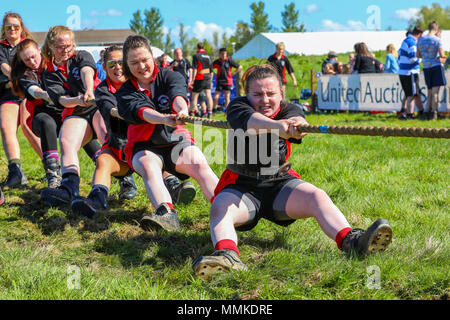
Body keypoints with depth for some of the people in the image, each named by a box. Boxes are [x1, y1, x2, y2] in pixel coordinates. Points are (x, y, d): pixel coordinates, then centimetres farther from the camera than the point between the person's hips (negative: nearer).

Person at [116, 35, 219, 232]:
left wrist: (182, 110, -45)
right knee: (148, 166, -34)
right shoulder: (125, 93, 2)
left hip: (176, 141, 1)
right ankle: (166, 214, -57)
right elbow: (143, 112, -19)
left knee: (199, 164, -28)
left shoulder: (170, 77, 4)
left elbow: (177, 94, -20)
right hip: (144, 147, 0)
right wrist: (165, 119, -42)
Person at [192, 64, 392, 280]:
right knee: (220, 208, -32)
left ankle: (350, 241, -45)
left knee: (317, 197, -24)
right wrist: (276, 125, -55)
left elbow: (296, 119, -27)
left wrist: (297, 126, -54)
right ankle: (227, 255, -60)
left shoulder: (288, 111, 0)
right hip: (241, 187, -2)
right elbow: (250, 121, -31)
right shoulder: (238, 107, -5)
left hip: (279, 183, 2)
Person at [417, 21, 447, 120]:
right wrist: (443, 57, 7)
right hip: (436, 66, -5)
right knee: (435, 91, -4)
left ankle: (428, 112, 10)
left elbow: (418, 55, 12)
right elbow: (442, 55, -15)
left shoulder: (421, 39, 6)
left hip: (426, 68, 5)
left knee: (430, 92, 14)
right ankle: (434, 113, -8)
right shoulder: (437, 40, -9)